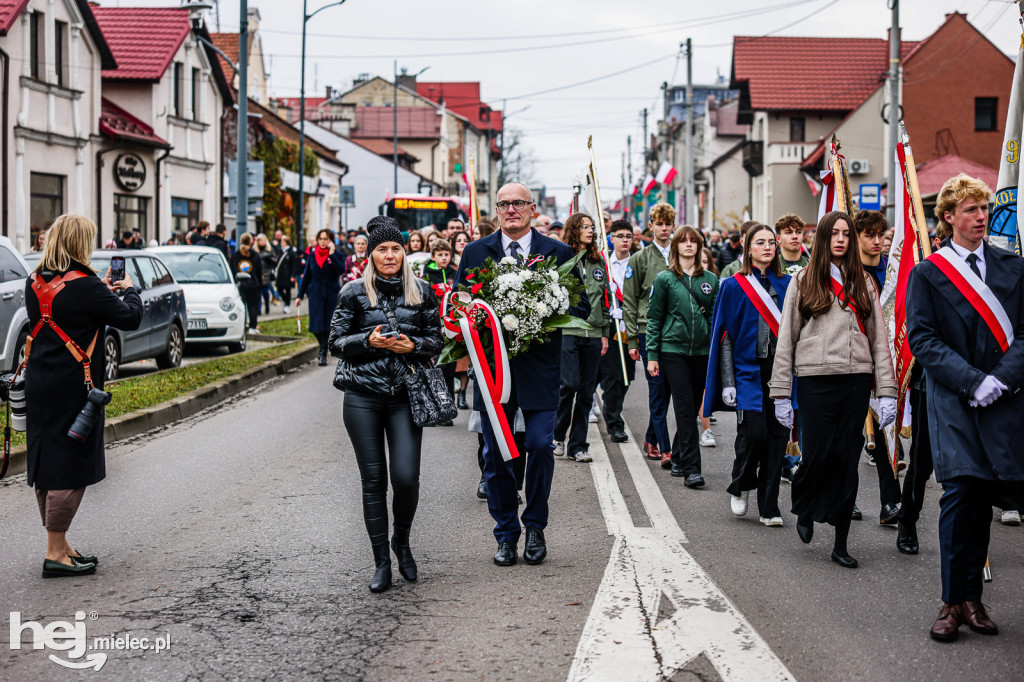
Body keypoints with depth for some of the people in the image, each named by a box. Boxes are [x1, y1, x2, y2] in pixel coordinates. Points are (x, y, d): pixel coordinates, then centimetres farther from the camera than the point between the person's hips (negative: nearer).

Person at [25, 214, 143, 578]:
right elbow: (130, 318, -8)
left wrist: (101, 290, 19)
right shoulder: (84, 285, -16)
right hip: (72, 387, -8)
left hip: (39, 385, 8)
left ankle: (59, 545, 23)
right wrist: (129, 290, 12)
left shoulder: (35, 284, 6)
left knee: (45, 466, 13)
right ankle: (55, 554, -1)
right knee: (71, 468, -2)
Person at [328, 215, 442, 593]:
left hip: (405, 395, 1)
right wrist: (369, 341, -12)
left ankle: (402, 541, 21)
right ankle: (381, 562, 13)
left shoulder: (421, 291, 8)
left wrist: (413, 345, -8)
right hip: (362, 395, -1)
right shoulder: (354, 292, 3)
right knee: (373, 480, 2)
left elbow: (436, 340, 13)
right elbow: (336, 342, 5)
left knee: (406, 477, -8)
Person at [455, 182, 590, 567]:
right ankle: (505, 534, 18)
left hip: (539, 366, -1)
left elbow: (580, 307, 5)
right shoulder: (475, 253, 8)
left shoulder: (559, 254, 5)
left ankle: (535, 527, 14)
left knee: (541, 445, -7)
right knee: (495, 454, 5)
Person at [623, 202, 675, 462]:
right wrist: (632, 339, -3)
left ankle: (651, 439, 22)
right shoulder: (640, 259, 3)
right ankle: (665, 450, -4)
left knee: (665, 390, 6)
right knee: (658, 388, -4)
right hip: (649, 331, -3)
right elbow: (629, 302, 3)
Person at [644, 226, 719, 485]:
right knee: (685, 408, -9)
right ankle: (690, 468, -11)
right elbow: (654, 318, 3)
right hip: (673, 349, -3)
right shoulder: (665, 279, 2)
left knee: (693, 407, 9)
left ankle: (677, 457, 26)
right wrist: (652, 355, -2)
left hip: (702, 351, 3)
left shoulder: (710, 280, 9)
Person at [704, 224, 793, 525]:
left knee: (778, 434, 0)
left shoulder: (786, 285, 10)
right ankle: (741, 487, 13)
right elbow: (724, 336, 1)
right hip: (749, 370, -3)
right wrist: (727, 383, -6)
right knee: (754, 431, -15)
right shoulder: (734, 286, 2)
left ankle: (769, 507, 8)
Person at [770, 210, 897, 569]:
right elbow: (786, 339, 5)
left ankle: (841, 543, 8)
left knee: (847, 460, 2)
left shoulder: (862, 283, 13)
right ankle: (804, 509, 25)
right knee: (818, 453, -7)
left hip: (855, 381, 2)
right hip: (815, 381, -2)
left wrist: (887, 391, 2)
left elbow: (878, 339, 10)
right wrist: (782, 394, 0)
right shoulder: (804, 282, 6)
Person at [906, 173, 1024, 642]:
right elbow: (922, 339, -3)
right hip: (953, 402, -3)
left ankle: (972, 598, 12)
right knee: (960, 494, -10)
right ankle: (953, 602, -3)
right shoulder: (927, 274, 3)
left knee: (983, 498, 5)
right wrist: (973, 381, -13)